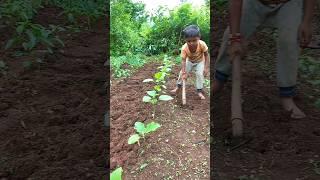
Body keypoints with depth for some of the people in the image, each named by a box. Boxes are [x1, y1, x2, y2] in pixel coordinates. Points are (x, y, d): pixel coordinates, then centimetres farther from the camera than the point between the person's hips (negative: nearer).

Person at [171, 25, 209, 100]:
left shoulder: (202, 44, -37)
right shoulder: (184, 48, -36)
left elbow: (206, 55, -22)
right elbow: (183, 61, -31)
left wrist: (206, 67, -23)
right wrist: (184, 72, -39)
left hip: (200, 61, -1)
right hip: (189, 61, 1)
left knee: (200, 74, -13)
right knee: (182, 73, 0)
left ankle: (199, 91, 2)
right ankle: (178, 86, 24)